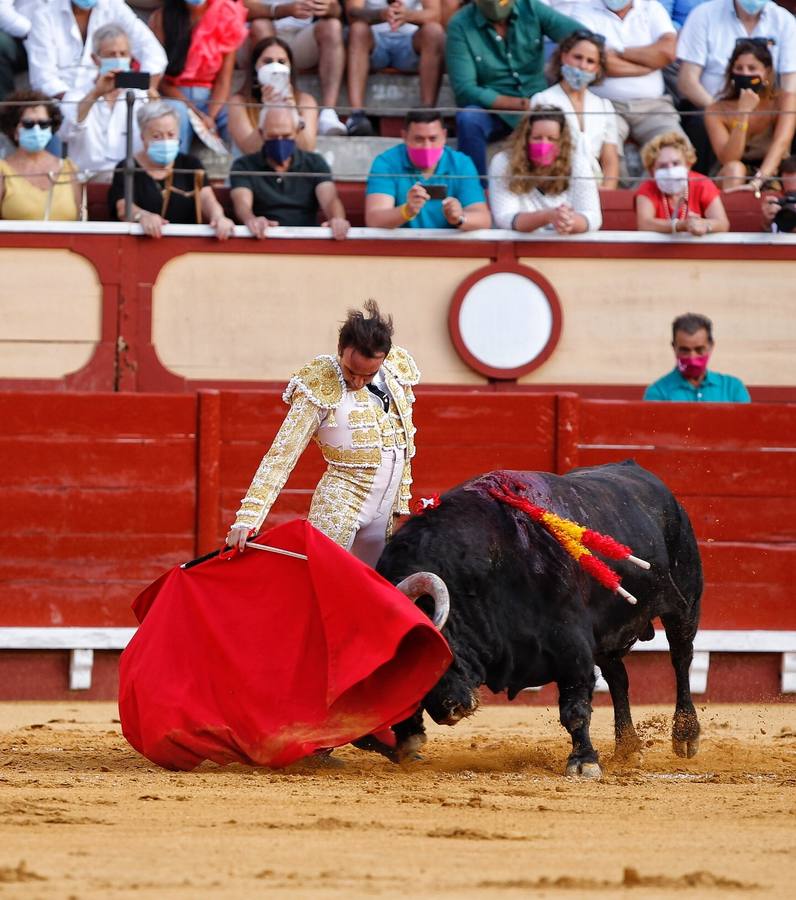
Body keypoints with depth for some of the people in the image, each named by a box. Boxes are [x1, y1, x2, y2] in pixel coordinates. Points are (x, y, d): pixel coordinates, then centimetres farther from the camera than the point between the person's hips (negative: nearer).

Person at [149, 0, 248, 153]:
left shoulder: (226, 16, 1)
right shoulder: (161, 18, -4)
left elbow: (224, 80, -1)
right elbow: (159, 79, -6)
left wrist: (210, 117, -18)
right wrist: (197, 114, -17)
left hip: (212, 98, 2)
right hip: (173, 96, -2)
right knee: (177, 112, -35)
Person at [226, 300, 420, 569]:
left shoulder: (398, 370, 2)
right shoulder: (320, 387, -14)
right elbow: (280, 457, -16)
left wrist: (403, 506, 16)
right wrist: (246, 520, -24)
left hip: (385, 515, 6)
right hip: (340, 506, -6)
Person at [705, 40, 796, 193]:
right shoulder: (716, 111, -11)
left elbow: (781, 144, -27)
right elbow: (728, 160, -21)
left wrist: (757, 182, -43)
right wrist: (743, 113, -31)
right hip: (731, 180, -1)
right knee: (734, 168, -32)